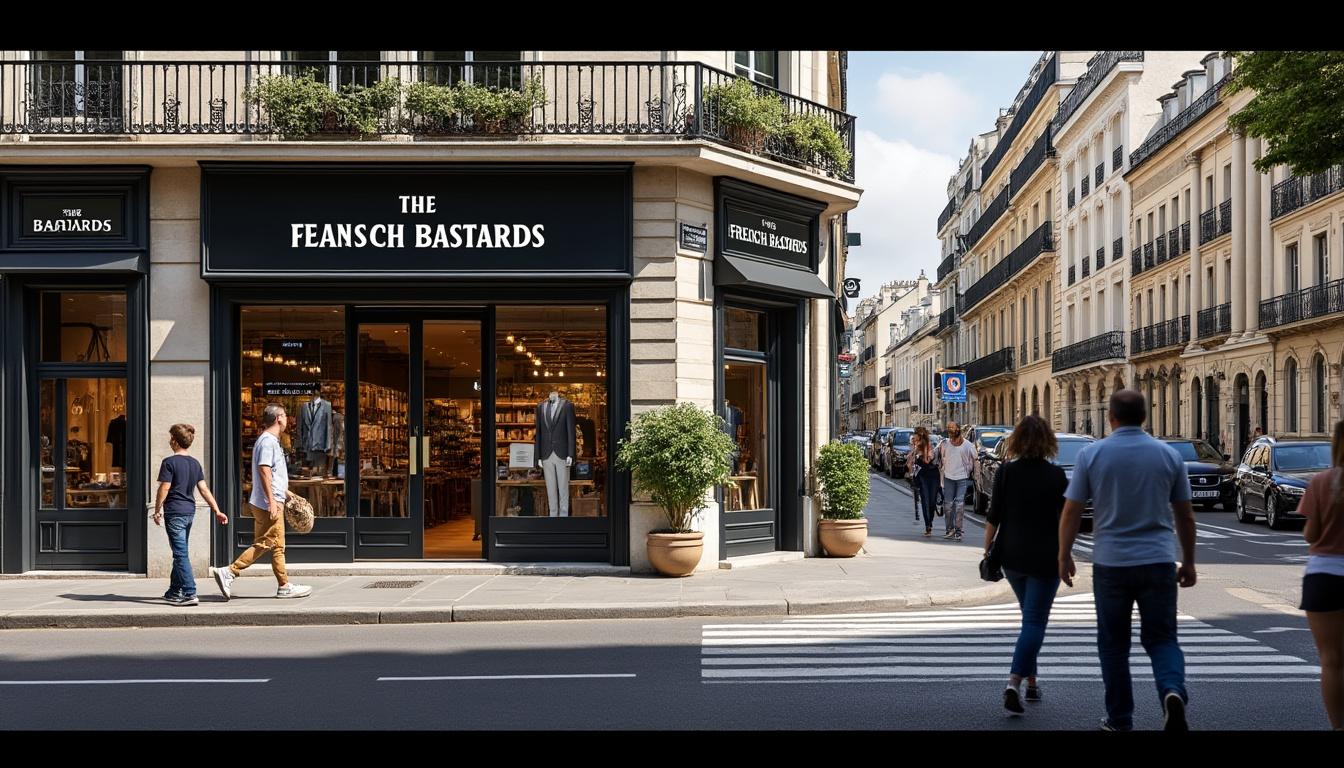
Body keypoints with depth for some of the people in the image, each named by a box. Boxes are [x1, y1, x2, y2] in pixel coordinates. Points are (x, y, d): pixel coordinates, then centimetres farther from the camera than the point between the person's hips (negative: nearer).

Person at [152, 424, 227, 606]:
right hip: (190, 511, 7)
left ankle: (190, 594, -14)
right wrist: (217, 511, 7)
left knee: (181, 554, -8)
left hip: (174, 512, -7)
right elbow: (204, 489, 8)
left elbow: (164, 489, -13)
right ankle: (175, 592, 25)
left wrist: (157, 510, -2)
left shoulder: (169, 462, -10)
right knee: (180, 553, 17)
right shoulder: (195, 463, 10)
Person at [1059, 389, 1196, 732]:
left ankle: (1120, 721, 18)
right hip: (1158, 562, 1)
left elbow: (1071, 512, -4)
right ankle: (1173, 691, -18)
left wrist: (1064, 556, 7)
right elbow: (1185, 516, 7)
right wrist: (1189, 561, 17)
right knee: (1161, 639, 10)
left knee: (1114, 644, 12)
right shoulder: (1169, 454, 1)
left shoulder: (1091, 454, -4)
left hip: (1110, 564, -1)